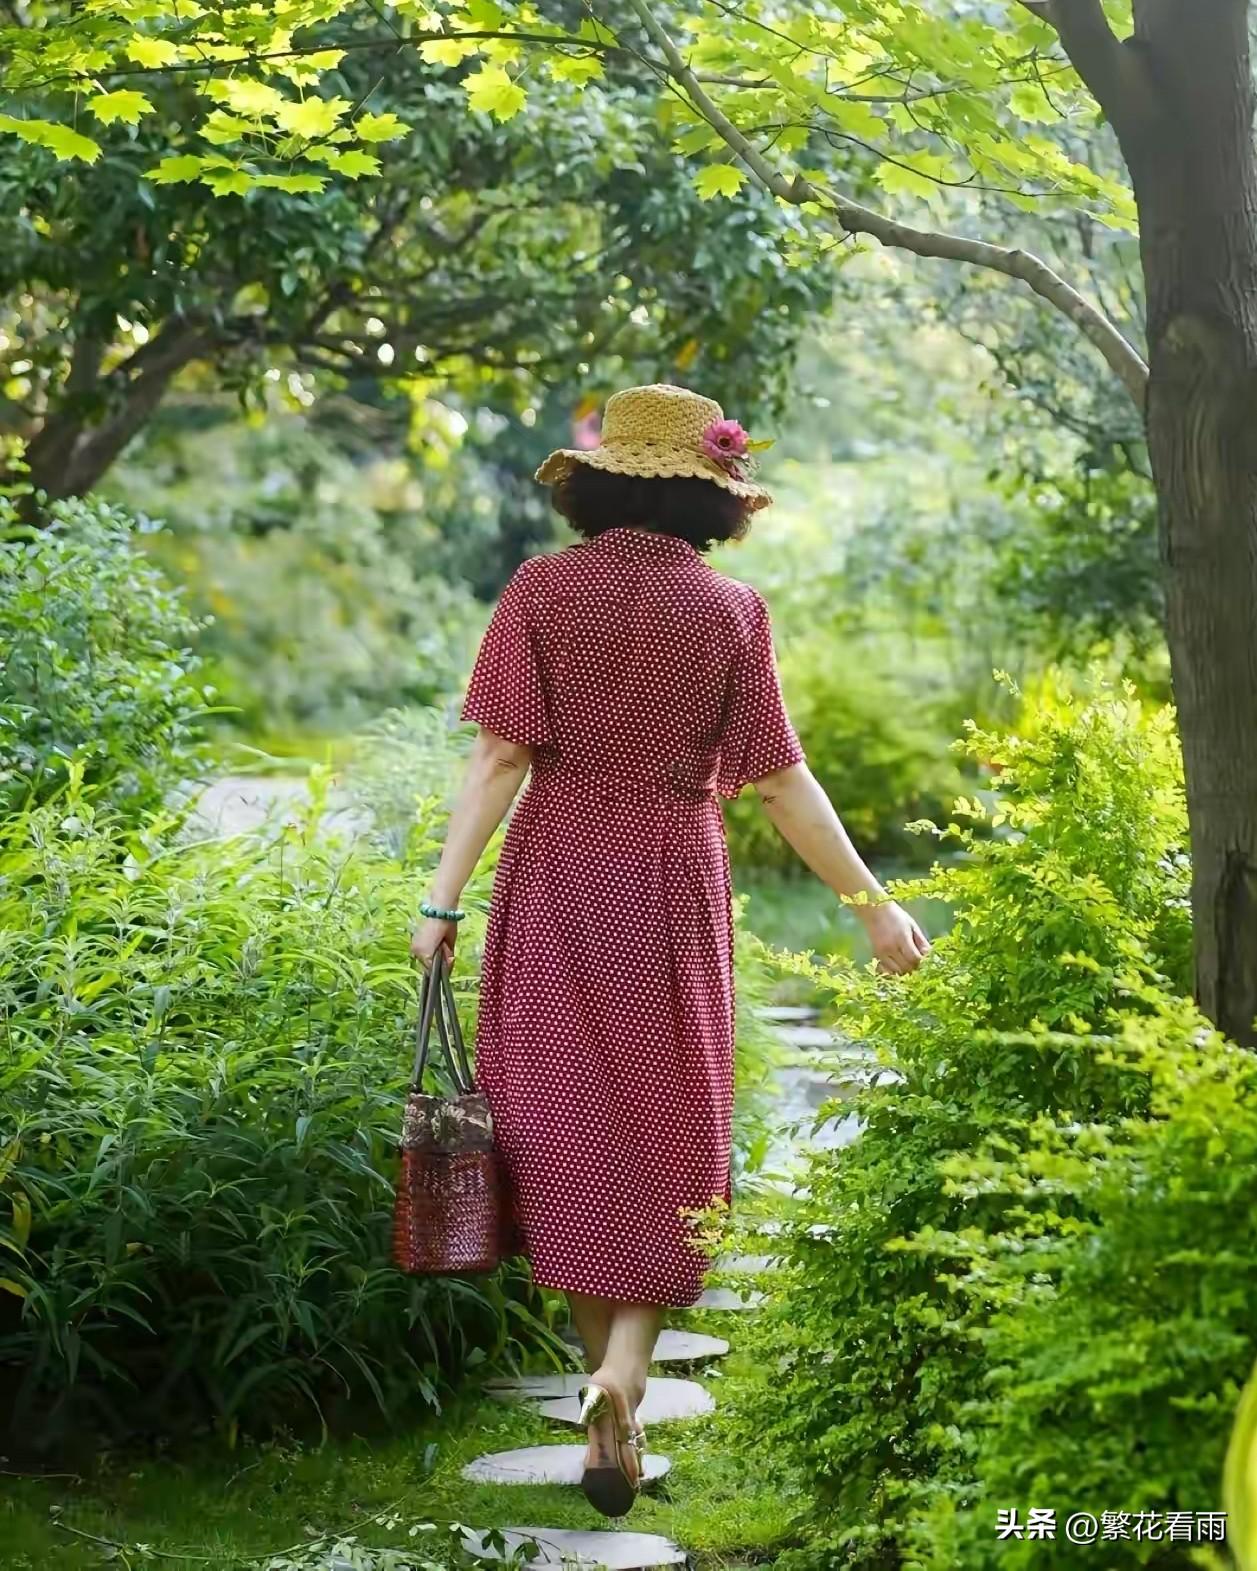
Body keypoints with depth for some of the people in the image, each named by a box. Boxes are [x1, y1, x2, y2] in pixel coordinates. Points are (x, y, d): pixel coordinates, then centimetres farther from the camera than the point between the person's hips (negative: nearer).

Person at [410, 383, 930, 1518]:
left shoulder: (541, 591, -2)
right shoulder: (731, 610, -2)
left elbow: (501, 756, -8)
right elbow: (779, 783, -3)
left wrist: (445, 895, -6)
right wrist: (874, 905, 5)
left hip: (557, 878, 1)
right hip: (674, 890, -1)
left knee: (568, 1125, 10)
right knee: (664, 1138, 9)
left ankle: (614, 1394, 16)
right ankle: (621, 1377, -9)